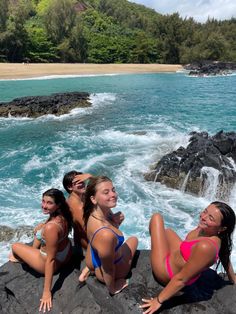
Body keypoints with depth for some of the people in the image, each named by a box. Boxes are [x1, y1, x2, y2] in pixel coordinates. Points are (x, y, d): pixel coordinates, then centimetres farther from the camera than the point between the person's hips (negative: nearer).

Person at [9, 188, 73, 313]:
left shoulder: (51, 227, -40)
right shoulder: (63, 214, -17)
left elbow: (51, 260, -34)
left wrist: (47, 292, -28)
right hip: (66, 252, 7)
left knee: (15, 246, 17)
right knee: (38, 228, 26)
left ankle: (19, 258, 53)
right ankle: (33, 252, 47)